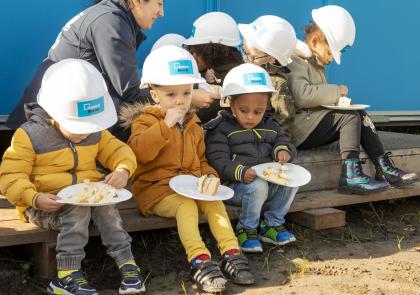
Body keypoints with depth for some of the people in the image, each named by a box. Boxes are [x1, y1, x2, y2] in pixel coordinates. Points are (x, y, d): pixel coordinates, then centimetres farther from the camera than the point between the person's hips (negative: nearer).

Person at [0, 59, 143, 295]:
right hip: (45, 205, -4)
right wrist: (35, 198, -28)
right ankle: (67, 274, -31)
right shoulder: (29, 136, -11)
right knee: (78, 209, -34)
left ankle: (125, 262, -23)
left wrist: (123, 170, -13)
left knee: (105, 205, -27)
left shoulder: (95, 133, 5)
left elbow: (117, 150, 11)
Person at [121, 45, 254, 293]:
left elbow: (201, 159, 24)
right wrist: (166, 124, -25)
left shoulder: (193, 125, 16)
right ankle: (199, 260, -37)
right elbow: (140, 152, -23)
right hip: (156, 188, -5)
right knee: (186, 205, -31)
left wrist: (210, 175, 3)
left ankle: (231, 253, -23)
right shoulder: (145, 121, -3)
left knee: (214, 201, -21)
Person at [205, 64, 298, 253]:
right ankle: (246, 230, -12)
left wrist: (283, 150, -9)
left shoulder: (271, 126, 15)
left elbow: (283, 141, 18)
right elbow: (218, 161, -12)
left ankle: (272, 224, -4)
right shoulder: (221, 129, -4)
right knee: (258, 186, -35)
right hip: (235, 185, -6)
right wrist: (241, 172, -30)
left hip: (270, 181, 6)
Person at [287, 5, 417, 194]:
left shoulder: (315, 61, 22)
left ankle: (384, 169, -5)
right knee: (349, 116, -18)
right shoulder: (295, 60, -12)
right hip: (297, 127, -10)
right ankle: (350, 176, -25)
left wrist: (335, 97, 4)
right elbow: (301, 95, -28)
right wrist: (335, 91, -18)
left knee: (359, 114, -1)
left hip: (312, 120, 10)